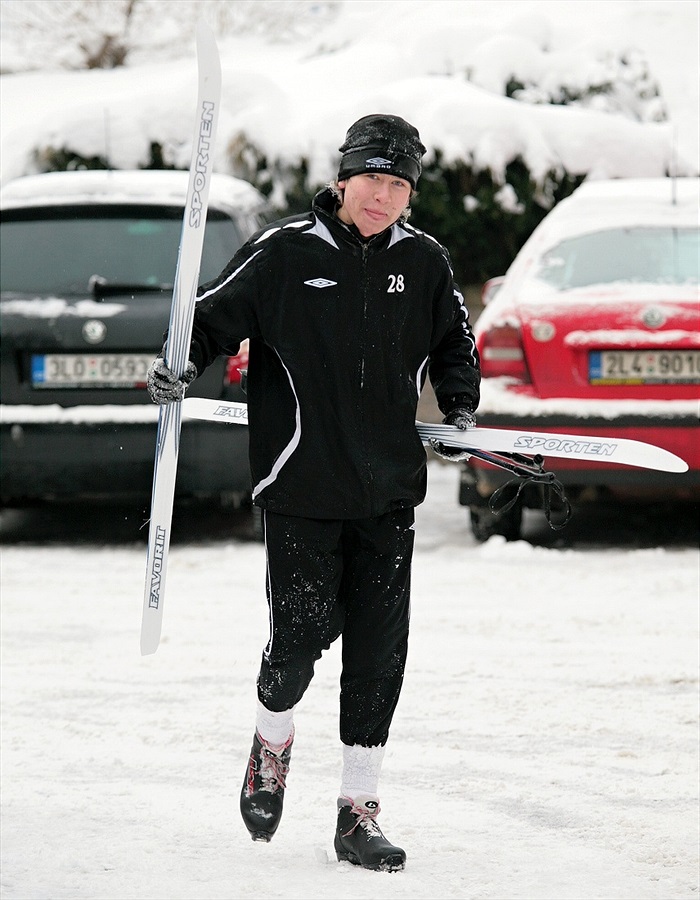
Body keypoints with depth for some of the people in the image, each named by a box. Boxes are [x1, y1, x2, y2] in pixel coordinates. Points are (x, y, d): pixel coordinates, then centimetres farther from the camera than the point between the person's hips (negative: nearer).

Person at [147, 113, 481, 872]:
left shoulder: (423, 263, 6)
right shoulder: (284, 254, -5)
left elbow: (453, 342, 23)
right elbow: (215, 314, -1)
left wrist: (459, 408, 9)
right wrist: (183, 367, -19)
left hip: (388, 490, 3)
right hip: (302, 483, -3)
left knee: (379, 651, 1)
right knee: (304, 630, -7)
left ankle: (358, 814, 9)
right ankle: (271, 743, 26)